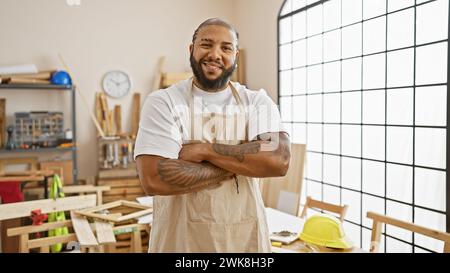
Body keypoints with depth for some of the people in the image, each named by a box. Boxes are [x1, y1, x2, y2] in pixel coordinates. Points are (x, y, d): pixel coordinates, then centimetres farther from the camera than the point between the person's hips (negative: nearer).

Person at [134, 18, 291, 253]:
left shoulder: (257, 101, -1)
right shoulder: (162, 102, -8)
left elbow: (279, 161, -16)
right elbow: (153, 180, -20)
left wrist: (205, 150, -19)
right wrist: (236, 167, -14)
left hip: (246, 235, 2)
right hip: (180, 237, -2)